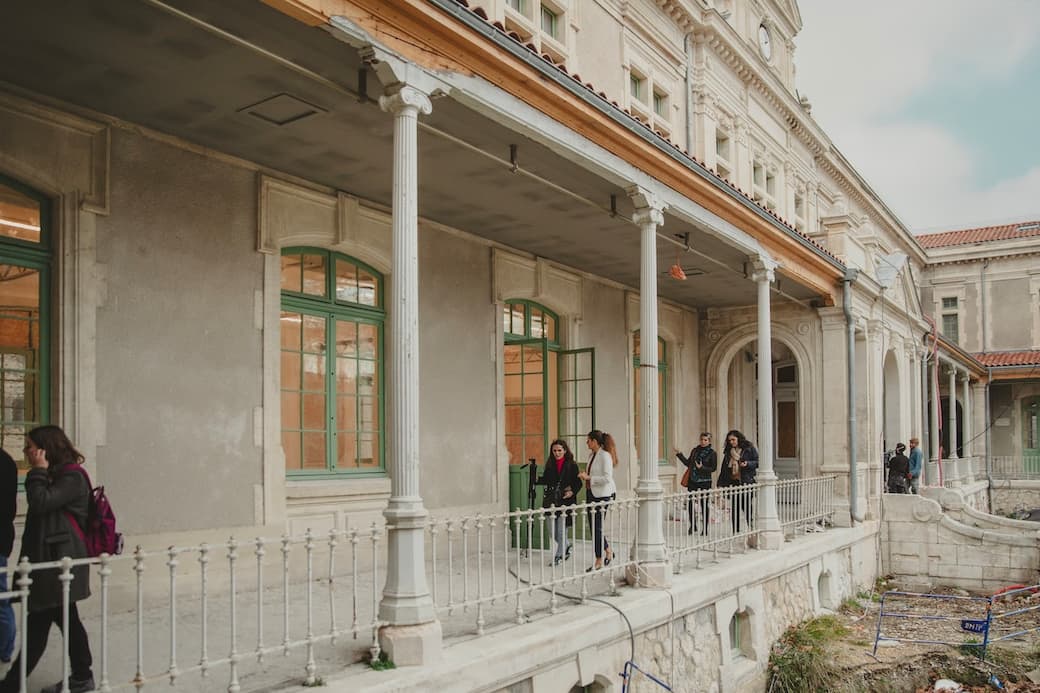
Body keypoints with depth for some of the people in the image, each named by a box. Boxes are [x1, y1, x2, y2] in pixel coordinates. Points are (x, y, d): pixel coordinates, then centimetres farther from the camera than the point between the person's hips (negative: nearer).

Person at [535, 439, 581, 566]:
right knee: (552, 531, 7)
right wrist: (536, 479, -8)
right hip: (551, 501, 4)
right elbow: (545, 480, 10)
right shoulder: (549, 465, 9)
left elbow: (578, 483, -1)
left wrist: (572, 491, -18)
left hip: (565, 501, -4)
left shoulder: (572, 465, -1)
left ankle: (559, 556, 10)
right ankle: (566, 545, 34)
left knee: (561, 530, -3)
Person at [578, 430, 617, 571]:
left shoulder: (605, 455, -15)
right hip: (592, 493, 8)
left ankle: (599, 561, 8)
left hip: (602, 495, -8)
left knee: (596, 527, -3)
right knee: (594, 526, 12)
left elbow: (607, 478, -21)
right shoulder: (591, 455, 11)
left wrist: (589, 477, -20)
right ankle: (608, 551, 31)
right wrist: (585, 476, 3)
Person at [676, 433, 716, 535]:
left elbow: (713, 468, -6)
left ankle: (705, 529, 13)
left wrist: (702, 468, -19)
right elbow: (688, 463, 16)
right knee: (689, 503, -1)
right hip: (692, 481, 4)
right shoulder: (695, 450, 11)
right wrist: (679, 455, 10)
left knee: (704, 505, 2)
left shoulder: (712, 453, -2)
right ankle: (693, 525, 17)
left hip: (704, 482, -4)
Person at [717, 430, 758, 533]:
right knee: (734, 507, 2)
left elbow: (757, 462, 0)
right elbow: (724, 469, 16)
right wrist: (720, 484, 12)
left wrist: (747, 464, -17)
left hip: (746, 482, -4)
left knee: (747, 507, -4)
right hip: (733, 483, 4)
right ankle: (736, 531, 8)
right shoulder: (728, 452, 15)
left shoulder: (749, 449, 1)